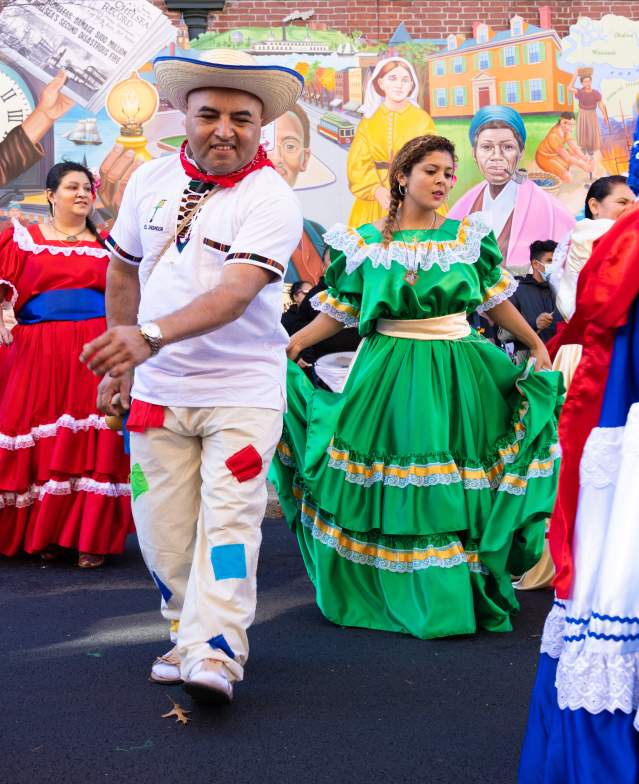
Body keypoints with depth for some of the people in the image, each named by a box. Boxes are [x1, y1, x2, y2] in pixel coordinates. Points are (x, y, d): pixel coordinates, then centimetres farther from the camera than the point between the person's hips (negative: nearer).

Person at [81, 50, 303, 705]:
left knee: (228, 519, -10)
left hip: (242, 390, -4)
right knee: (163, 529, 7)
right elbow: (122, 271, 15)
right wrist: (121, 359, 14)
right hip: (156, 389, 5)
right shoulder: (150, 180, 2)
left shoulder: (271, 199, -14)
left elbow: (237, 292, -28)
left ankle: (213, 655, -8)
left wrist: (151, 336, -41)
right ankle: (187, 636, 22)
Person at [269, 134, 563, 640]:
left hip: (456, 374, 1)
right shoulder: (364, 241, 2)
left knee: (451, 494, 2)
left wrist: (537, 345, 8)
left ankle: (456, 596, 13)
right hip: (388, 374, 0)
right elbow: (338, 312, 4)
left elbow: (497, 301, 12)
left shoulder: (468, 237, 4)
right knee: (386, 491, 2)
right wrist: (289, 347, -4)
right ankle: (379, 589, 17)